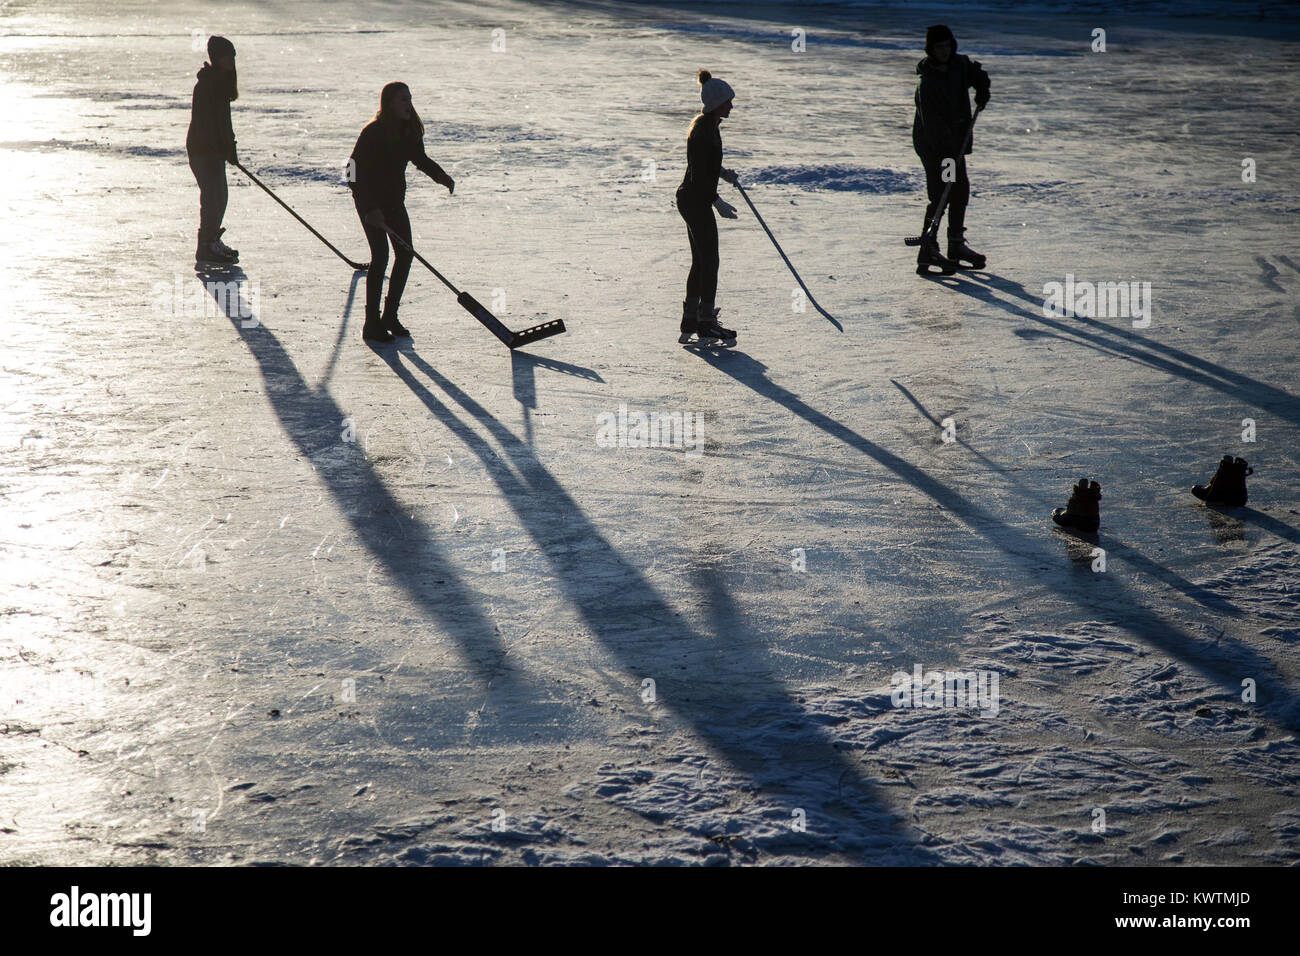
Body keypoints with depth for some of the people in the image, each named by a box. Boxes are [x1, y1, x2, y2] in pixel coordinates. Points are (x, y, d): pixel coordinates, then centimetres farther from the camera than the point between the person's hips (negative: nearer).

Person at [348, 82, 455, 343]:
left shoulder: (409, 131, -1)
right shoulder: (373, 132, -22)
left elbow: (421, 160, 14)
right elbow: (355, 170, -24)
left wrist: (442, 177, -6)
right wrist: (370, 208, -31)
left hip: (394, 199, 7)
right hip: (370, 201, -7)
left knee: (405, 254, 2)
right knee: (380, 255, -13)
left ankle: (390, 315, 16)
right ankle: (372, 324, -7)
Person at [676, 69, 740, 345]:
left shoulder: (709, 125, 11)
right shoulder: (703, 130, -20)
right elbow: (698, 175, -23)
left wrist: (723, 172, 9)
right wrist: (718, 203, -19)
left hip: (693, 200, 10)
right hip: (696, 201, -10)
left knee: (700, 261, 15)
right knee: (709, 261, -5)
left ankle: (690, 322, 21)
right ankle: (706, 324, 1)